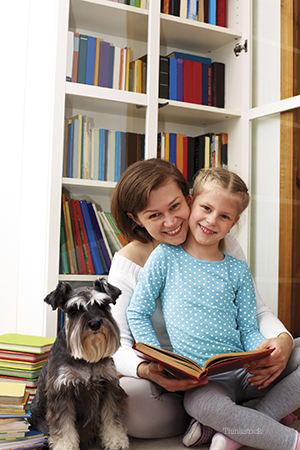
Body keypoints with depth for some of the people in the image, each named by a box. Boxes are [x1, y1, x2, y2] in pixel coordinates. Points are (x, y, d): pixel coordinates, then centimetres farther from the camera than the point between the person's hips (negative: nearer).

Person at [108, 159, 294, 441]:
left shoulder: (223, 246, -5)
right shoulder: (128, 263, -11)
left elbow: (255, 311, -1)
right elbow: (117, 346, -14)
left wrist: (283, 339, -25)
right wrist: (147, 370, -37)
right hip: (164, 380, -1)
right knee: (117, 404, -34)